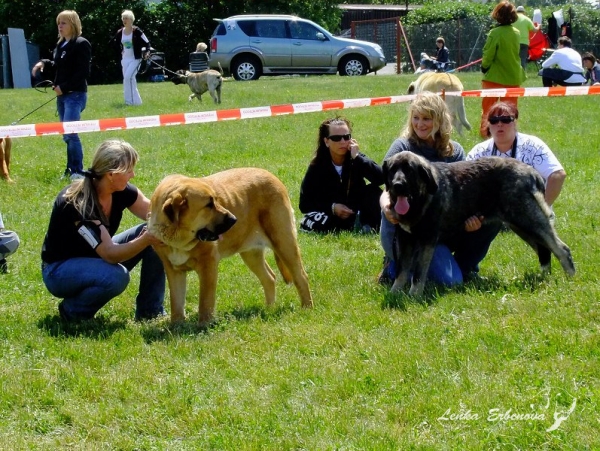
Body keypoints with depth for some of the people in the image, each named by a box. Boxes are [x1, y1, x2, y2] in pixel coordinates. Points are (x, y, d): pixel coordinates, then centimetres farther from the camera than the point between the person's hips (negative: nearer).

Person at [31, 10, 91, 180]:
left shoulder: (81, 44, -11)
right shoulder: (61, 45, 15)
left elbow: (82, 72, -17)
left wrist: (64, 87, -17)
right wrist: (44, 63, 7)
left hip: (75, 95, -9)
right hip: (62, 95, 9)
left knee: (69, 132, -16)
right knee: (66, 135, 11)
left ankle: (78, 171, -10)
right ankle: (71, 170, 17)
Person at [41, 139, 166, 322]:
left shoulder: (121, 190, -12)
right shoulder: (77, 203, -33)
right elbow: (111, 254, -35)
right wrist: (147, 238, -48)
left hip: (95, 257, 8)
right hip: (59, 270, -8)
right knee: (116, 276, -37)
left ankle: (150, 311, -1)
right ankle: (72, 310, -8)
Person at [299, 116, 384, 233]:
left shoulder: (356, 159, -8)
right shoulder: (316, 166, -9)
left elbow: (381, 178, -26)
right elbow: (305, 204, -7)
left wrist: (358, 157, -28)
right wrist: (332, 207, -21)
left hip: (356, 214, -1)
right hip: (330, 214, 1)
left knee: (374, 191, -25)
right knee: (307, 223, -32)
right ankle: (355, 227, -20)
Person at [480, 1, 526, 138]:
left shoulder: (495, 33, -17)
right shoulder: (516, 33, -1)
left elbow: (488, 55, -12)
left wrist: (484, 67, 4)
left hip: (494, 77, -4)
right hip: (513, 76, 4)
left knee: (488, 108, 9)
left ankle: (485, 133, 12)